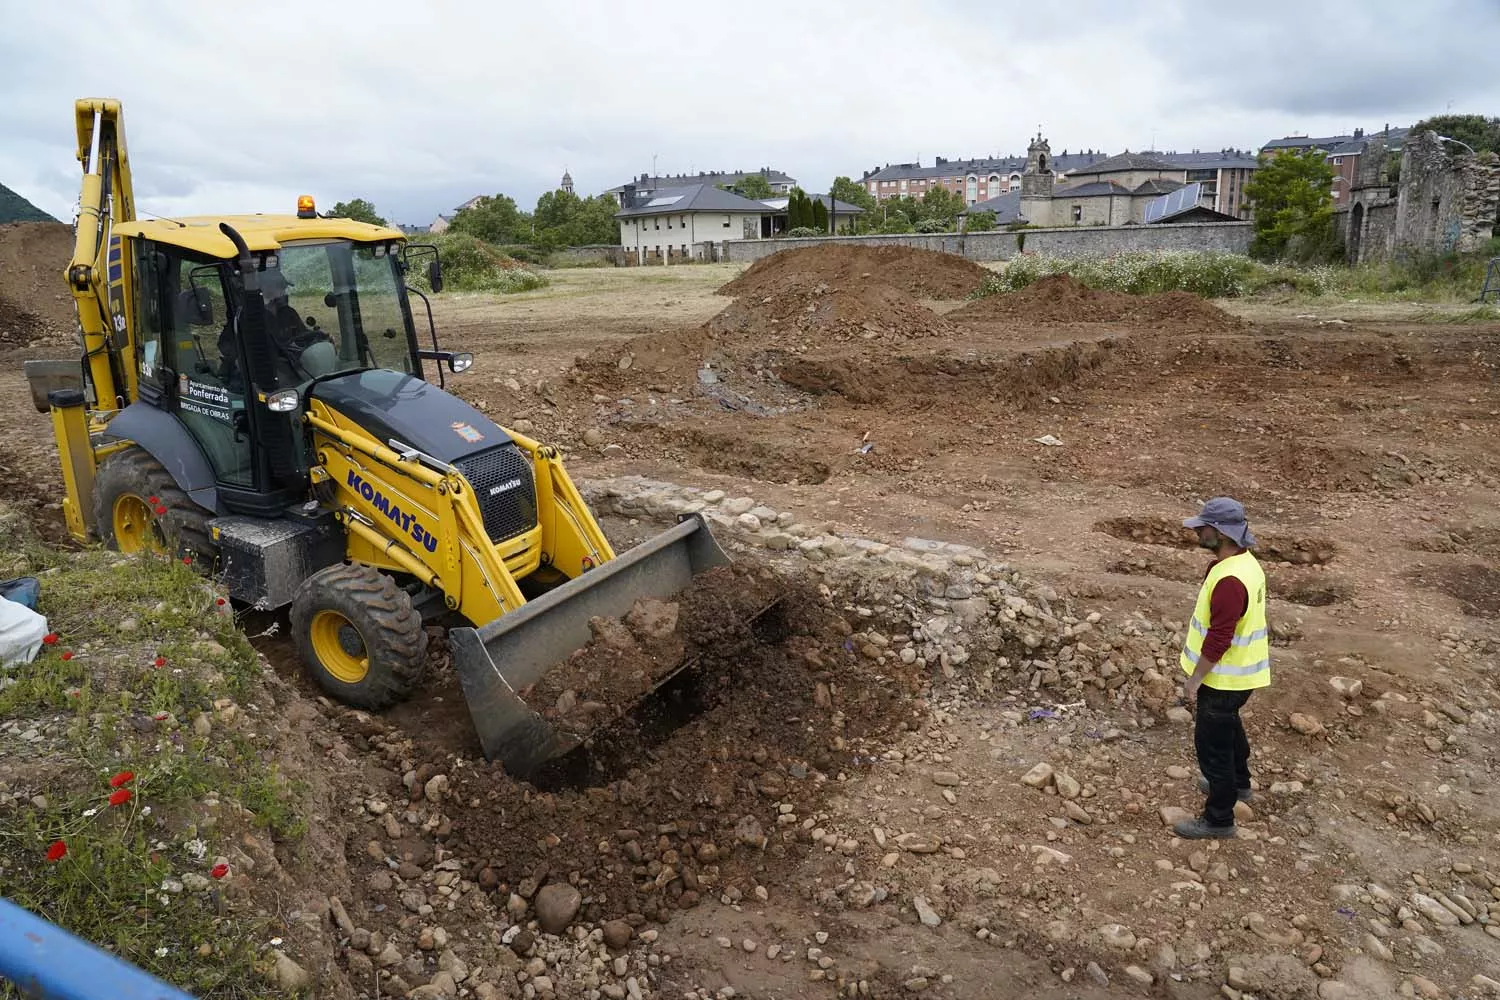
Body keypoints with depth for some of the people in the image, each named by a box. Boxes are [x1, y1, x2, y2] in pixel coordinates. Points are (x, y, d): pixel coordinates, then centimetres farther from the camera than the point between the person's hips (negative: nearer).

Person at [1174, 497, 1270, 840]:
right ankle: (1238, 783, 52)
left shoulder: (1230, 580, -31)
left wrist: (1195, 679, -20)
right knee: (1229, 727, 30)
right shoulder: (1244, 562, 2)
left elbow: (1218, 639, -28)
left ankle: (1219, 818, 16)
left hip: (1224, 679, -10)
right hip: (1240, 671, 10)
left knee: (1211, 743, 3)